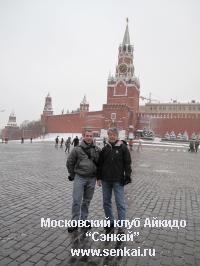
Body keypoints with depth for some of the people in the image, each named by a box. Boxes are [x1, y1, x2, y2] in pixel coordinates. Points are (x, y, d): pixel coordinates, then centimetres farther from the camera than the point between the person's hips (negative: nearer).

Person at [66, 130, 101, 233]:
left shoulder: (97, 150, 2)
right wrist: (72, 174, 3)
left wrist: (98, 175, 7)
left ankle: (83, 219, 28)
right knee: (76, 200, -3)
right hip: (79, 178, -3)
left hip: (92, 179, 3)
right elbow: (70, 162, 2)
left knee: (87, 200, 13)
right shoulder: (77, 149, -5)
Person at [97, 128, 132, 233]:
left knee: (120, 203, -1)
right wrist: (99, 177, 7)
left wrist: (127, 177, -9)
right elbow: (100, 164, 10)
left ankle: (121, 225, 9)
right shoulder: (105, 148, 6)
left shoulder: (123, 148, -4)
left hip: (118, 181, -4)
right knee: (106, 202, 12)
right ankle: (110, 222, 28)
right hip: (106, 180, 4)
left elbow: (127, 164, -3)